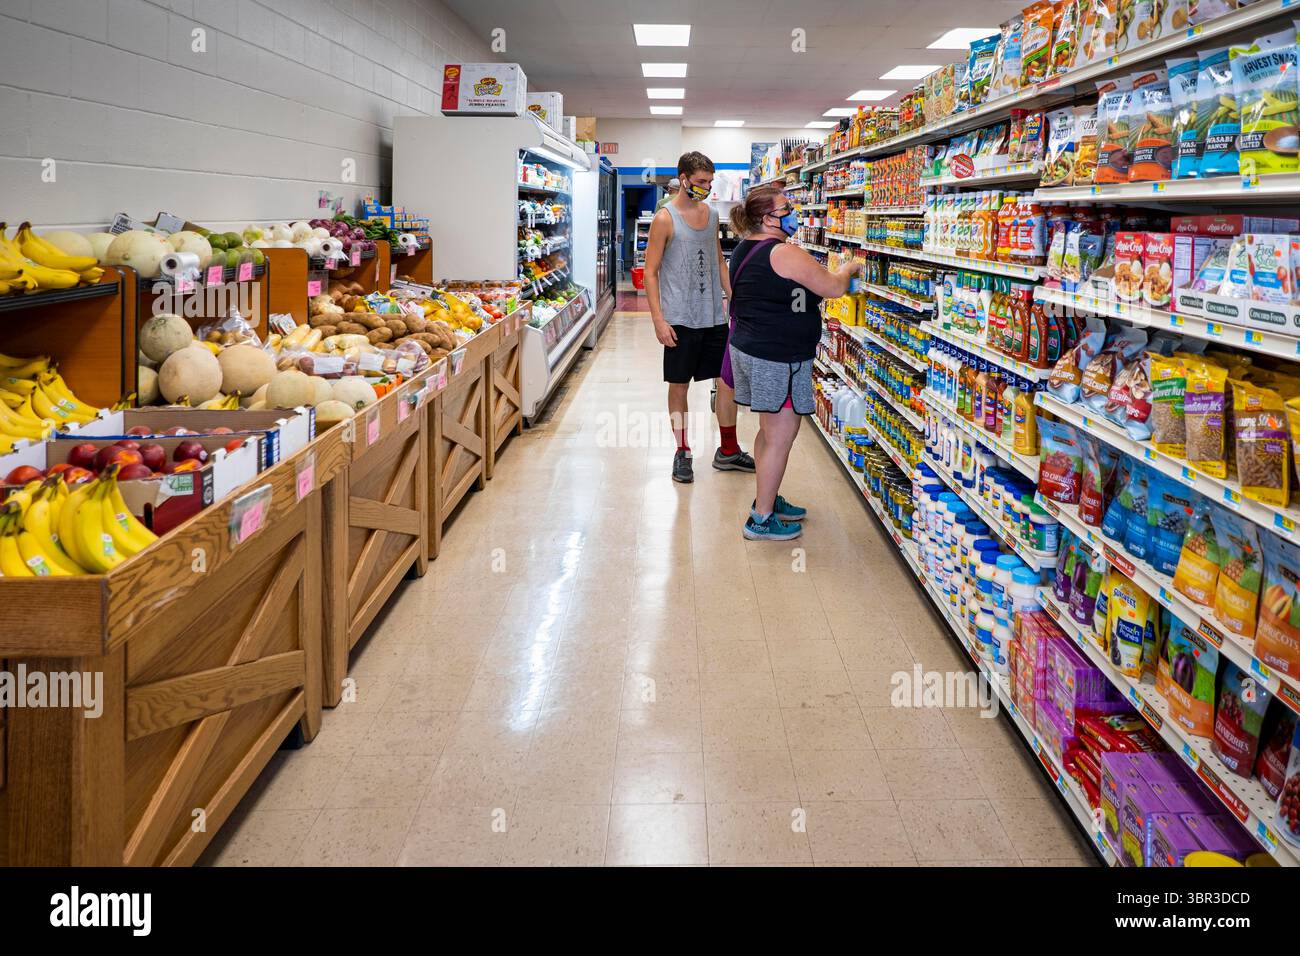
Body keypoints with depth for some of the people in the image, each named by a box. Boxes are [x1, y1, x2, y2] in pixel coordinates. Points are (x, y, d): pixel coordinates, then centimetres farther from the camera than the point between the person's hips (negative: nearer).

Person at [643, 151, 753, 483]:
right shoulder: (665, 219, -8)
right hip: (680, 318, -6)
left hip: (714, 316, 6)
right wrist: (659, 320, -15)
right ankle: (682, 453, 16)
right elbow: (650, 272, -9)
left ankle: (727, 451, 20)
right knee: (679, 384, 3)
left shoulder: (711, 214, 10)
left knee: (728, 380, 7)